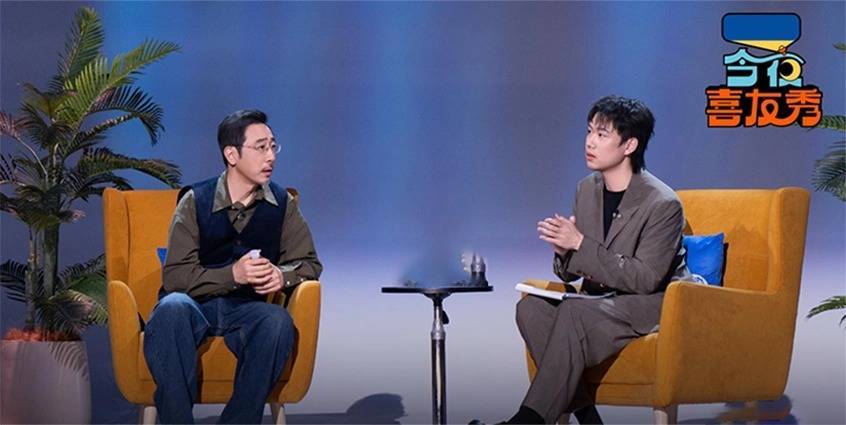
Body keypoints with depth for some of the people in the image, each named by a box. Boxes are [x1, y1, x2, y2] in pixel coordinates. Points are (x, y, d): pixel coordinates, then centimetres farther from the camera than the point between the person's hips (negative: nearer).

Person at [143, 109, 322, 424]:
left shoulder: (282, 203, 3)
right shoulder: (196, 200, -5)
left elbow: (309, 263, 10)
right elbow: (174, 276, -10)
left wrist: (282, 275, -14)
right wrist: (233, 274, -25)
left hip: (245, 307, 2)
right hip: (194, 303, -2)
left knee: (278, 321, -33)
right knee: (172, 307, -37)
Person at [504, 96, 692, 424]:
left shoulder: (663, 205, -17)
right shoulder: (587, 190, 5)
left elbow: (646, 279, -22)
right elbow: (570, 273, 10)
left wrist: (580, 243, -25)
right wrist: (563, 251, -16)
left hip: (655, 301, -7)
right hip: (600, 299, 7)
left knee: (574, 313, -33)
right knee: (531, 308, -20)